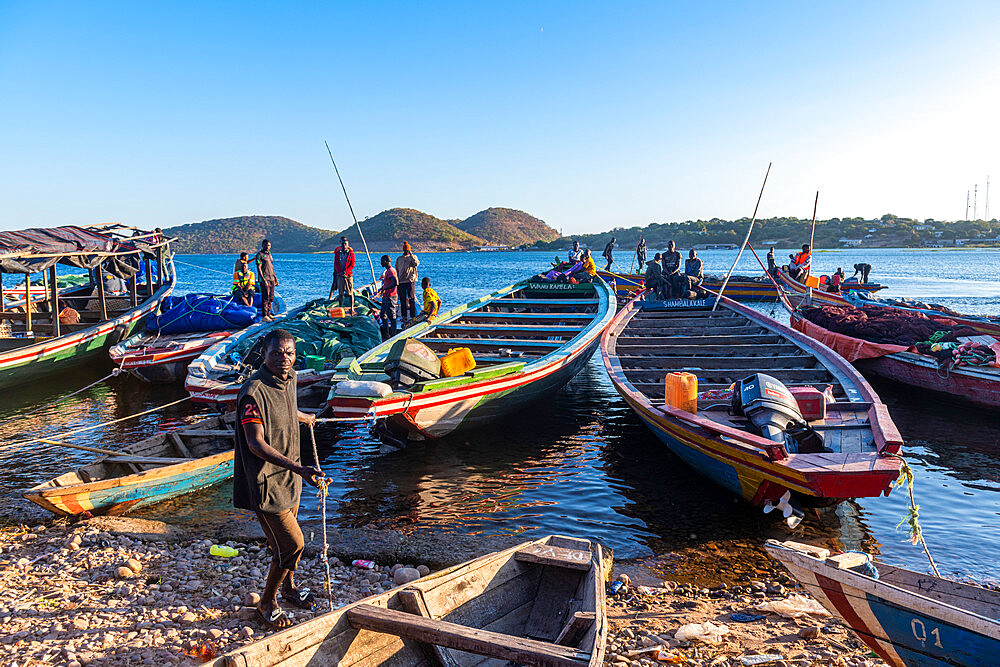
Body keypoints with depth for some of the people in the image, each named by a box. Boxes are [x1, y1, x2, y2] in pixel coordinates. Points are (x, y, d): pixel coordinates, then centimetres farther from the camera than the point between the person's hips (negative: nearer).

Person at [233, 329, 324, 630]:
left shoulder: (289, 379, 2)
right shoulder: (253, 392, -25)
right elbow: (256, 444, -29)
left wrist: (303, 417, 48)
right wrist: (299, 468, -38)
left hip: (288, 478, 8)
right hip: (265, 481, -8)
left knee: (285, 539, 23)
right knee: (292, 543, -5)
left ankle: (288, 586, 46)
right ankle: (267, 602, 18)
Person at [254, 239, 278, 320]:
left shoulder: (269, 254, 18)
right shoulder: (259, 255, -5)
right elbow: (258, 268, -11)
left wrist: (275, 278, 19)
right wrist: (263, 279, -20)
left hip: (271, 278, 8)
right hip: (264, 279, -8)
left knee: (271, 297, 7)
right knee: (265, 297, -10)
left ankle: (268, 313, 14)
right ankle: (264, 315, -9)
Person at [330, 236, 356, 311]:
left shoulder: (351, 252, 0)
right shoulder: (337, 252, 6)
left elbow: (352, 264, -2)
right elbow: (335, 264, 10)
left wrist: (345, 272, -13)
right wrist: (338, 272, -3)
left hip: (348, 275, -2)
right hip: (339, 275, 2)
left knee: (350, 293, -2)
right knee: (340, 293, 5)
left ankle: (352, 308, 3)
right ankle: (340, 308, 11)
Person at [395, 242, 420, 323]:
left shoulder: (413, 257, 9)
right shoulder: (399, 258, 16)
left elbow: (416, 264, -13)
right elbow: (397, 270, 18)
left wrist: (411, 255, -11)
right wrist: (397, 280, 10)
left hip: (410, 280, -3)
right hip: (401, 282, 3)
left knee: (411, 299, -6)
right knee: (402, 299, 4)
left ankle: (413, 316, -3)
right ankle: (404, 316, 10)